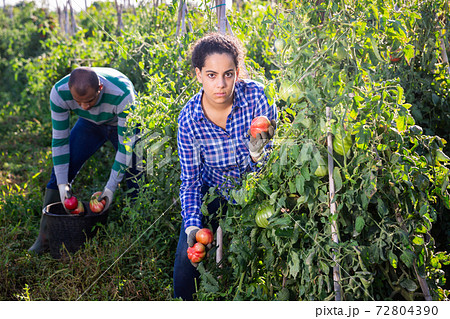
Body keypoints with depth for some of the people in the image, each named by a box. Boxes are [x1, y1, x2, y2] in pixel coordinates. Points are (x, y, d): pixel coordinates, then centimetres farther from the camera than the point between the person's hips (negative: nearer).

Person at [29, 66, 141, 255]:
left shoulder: (123, 94, -41)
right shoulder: (59, 93, -33)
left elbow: (126, 144, -33)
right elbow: (59, 139, -21)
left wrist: (111, 187, -33)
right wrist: (62, 183, -24)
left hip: (124, 125, -2)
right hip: (90, 124, 3)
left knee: (135, 178, -14)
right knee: (61, 168, -6)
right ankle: (45, 238, 3)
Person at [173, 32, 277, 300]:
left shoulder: (256, 96, -24)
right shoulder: (189, 118, -20)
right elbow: (190, 181, -11)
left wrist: (257, 152, -42)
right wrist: (192, 226, -25)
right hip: (215, 191, 1)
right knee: (187, 254, -10)